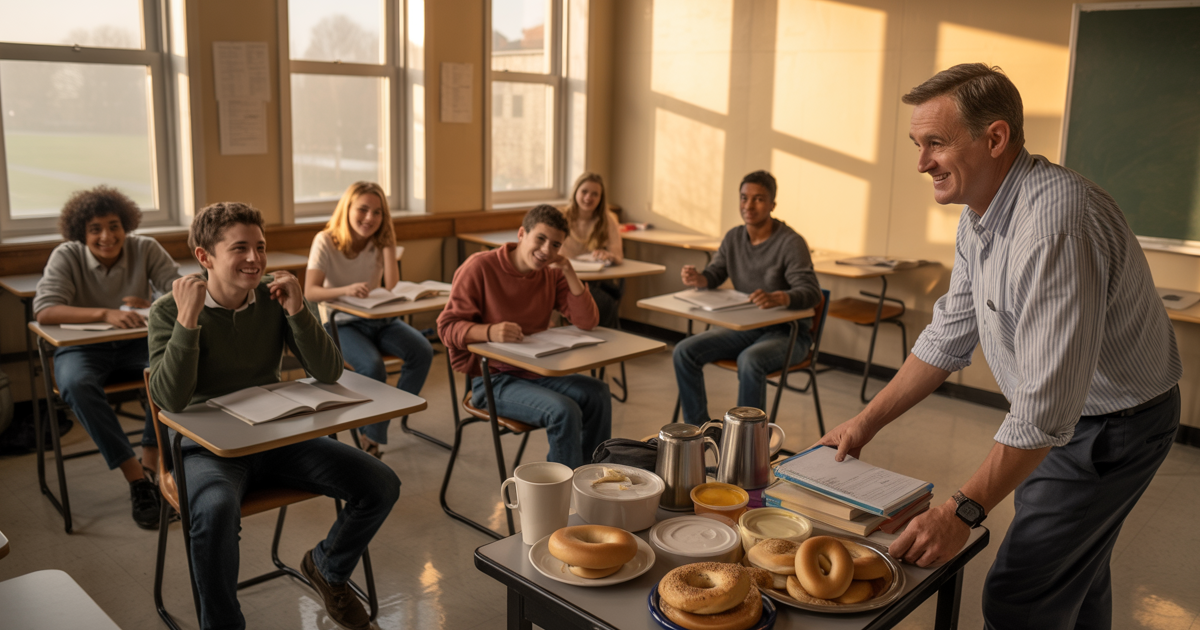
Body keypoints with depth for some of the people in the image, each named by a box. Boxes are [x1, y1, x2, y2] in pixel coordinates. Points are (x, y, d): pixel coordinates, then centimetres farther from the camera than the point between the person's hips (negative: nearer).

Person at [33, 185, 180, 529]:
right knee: (77, 384, -35)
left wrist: (156, 307, -34)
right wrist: (105, 313, -38)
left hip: (136, 345, 1)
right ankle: (136, 478, -30)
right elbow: (44, 311, -23)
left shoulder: (146, 249, -5)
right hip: (82, 348, -1)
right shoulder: (66, 257, -9)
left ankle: (151, 459, -16)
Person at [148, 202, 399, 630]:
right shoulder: (170, 310, -10)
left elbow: (329, 373, -8)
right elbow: (171, 400, -22)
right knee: (216, 510, -38)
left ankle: (327, 566, 20)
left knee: (381, 485, -10)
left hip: (276, 436, 4)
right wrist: (188, 319, -28)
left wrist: (297, 310, -20)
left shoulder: (275, 298, -1)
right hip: (208, 448, -4)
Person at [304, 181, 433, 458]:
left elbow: (392, 287, -13)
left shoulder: (380, 241, 1)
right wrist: (346, 290, -39)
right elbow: (310, 291, -21)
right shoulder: (326, 241, -10)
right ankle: (371, 436, -10)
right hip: (341, 323, -4)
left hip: (379, 319, 4)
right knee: (372, 365, -32)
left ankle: (389, 413, -3)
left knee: (422, 351, -20)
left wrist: (388, 245, -18)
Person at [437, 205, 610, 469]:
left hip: (536, 372, 6)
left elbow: (588, 322, -1)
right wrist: (489, 331, -34)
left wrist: (570, 273, -12)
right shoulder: (480, 267, -11)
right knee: (564, 411, -27)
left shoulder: (552, 274, 5)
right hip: (491, 379, -6)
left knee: (598, 394, -14)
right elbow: (447, 327, -14)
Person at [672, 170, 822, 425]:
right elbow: (714, 275, 11)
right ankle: (698, 430, -1)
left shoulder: (791, 242, -16)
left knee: (750, 361, -37)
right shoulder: (734, 237, 5)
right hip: (744, 327, 7)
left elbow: (811, 292, -26)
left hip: (787, 331, -6)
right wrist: (697, 279, -15)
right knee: (684, 351, -11)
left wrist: (778, 298, -48)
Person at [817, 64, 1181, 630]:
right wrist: (866, 422, 4)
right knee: (1074, 584, 24)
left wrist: (962, 511, -30)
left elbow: (1049, 407, -35)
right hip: (1053, 410, 9)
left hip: (1110, 427, -9)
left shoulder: (1054, 223, -34)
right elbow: (950, 336, 6)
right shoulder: (981, 212, -2)